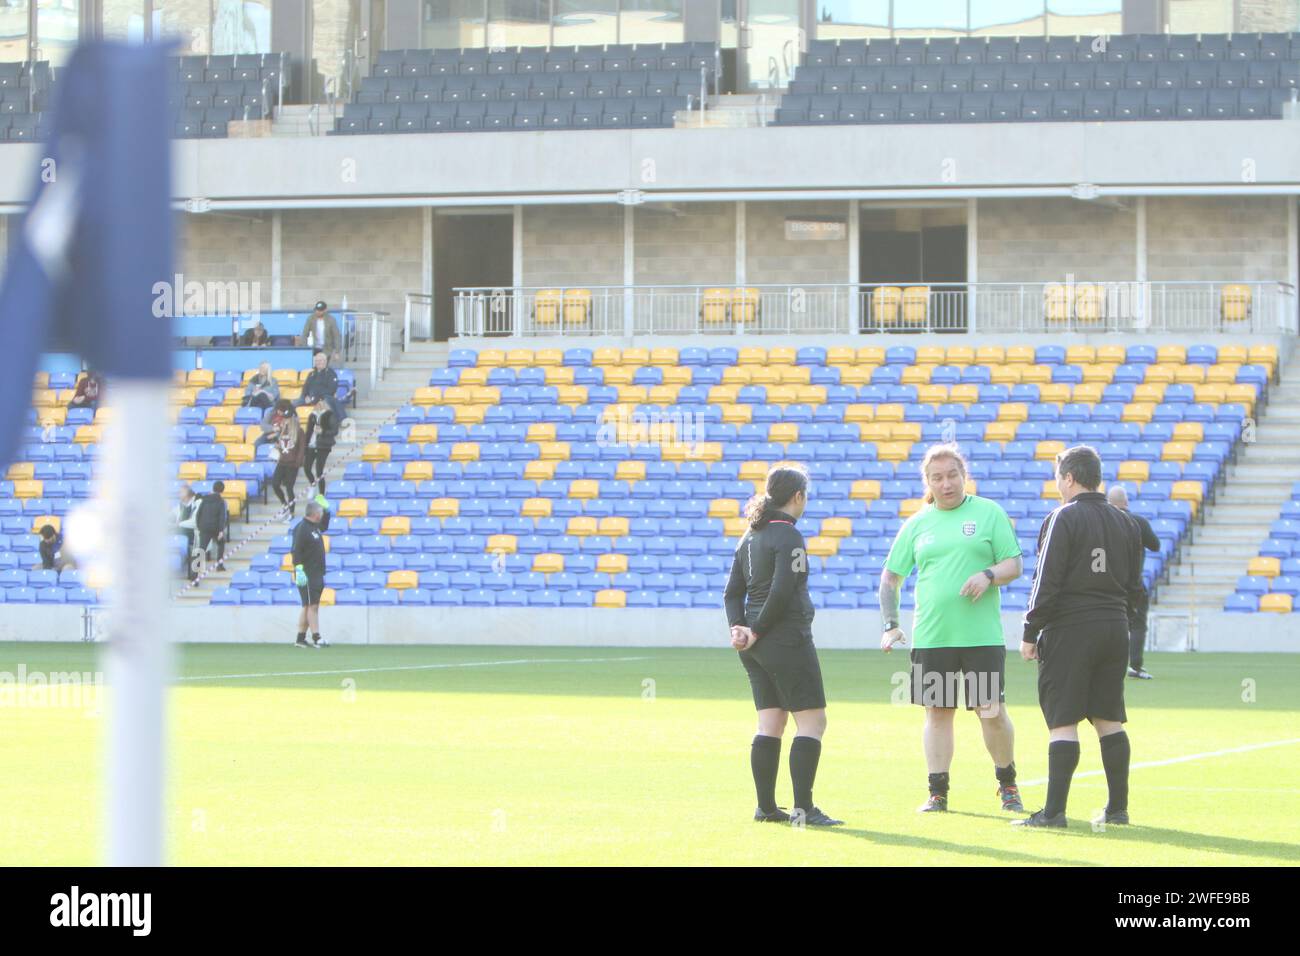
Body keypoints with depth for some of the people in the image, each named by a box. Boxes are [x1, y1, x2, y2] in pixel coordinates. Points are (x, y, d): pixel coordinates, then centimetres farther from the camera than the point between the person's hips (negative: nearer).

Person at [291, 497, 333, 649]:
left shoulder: (315, 527, 14)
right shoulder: (302, 528, -15)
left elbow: (325, 526, 38)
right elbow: (296, 551, -20)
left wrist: (326, 509, 26)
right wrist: (299, 570, -26)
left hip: (317, 574, 10)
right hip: (307, 575, -10)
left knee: (309, 607, 11)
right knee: (312, 606, -10)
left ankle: (300, 639, 15)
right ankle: (316, 639, -11)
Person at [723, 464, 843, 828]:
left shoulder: (751, 536, 14)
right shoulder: (788, 537, -13)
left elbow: (733, 591, 13)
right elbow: (781, 592, -20)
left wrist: (738, 628, 2)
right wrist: (757, 632, -11)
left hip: (757, 647, 9)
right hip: (788, 640, -9)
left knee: (770, 723, 11)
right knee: (812, 721, -4)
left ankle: (766, 807, 10)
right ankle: (803, 808, -9)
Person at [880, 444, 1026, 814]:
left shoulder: (989, 513, 4)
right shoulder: (916, 524, 11)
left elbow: (1014, 565, 3)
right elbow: (891, 576, 16)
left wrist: (989, 575, -18)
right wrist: (889, 625, 7)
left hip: (982, 635, -2)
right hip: (930, 637, 2)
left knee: (992, 711, -3)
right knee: (937, 712, 3)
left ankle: (1007, 784, 16)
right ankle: (937, 793, 8)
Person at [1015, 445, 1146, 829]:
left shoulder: (1064, 519, -9)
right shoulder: (1126, 523, 11)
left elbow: (1047, 582, -12)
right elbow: (1134, 585, 16)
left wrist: (1031, 633, -7)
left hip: (1069, 630, -6)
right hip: (1115, 631, 6)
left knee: (1062, 722, -6)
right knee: (1110, 720, 12)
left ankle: (1054, 810, -9)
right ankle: (1117, 808, 12)